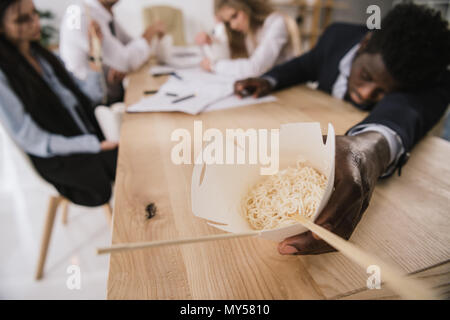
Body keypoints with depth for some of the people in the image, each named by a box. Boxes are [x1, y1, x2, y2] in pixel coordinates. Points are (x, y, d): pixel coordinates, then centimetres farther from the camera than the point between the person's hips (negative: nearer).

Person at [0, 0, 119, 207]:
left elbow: (86, 98, 8)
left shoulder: (44, 57, 9)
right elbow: (33, 141, -15)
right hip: (57, 158, -7)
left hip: (93, 137, 7)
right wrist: (95, 145, -23)